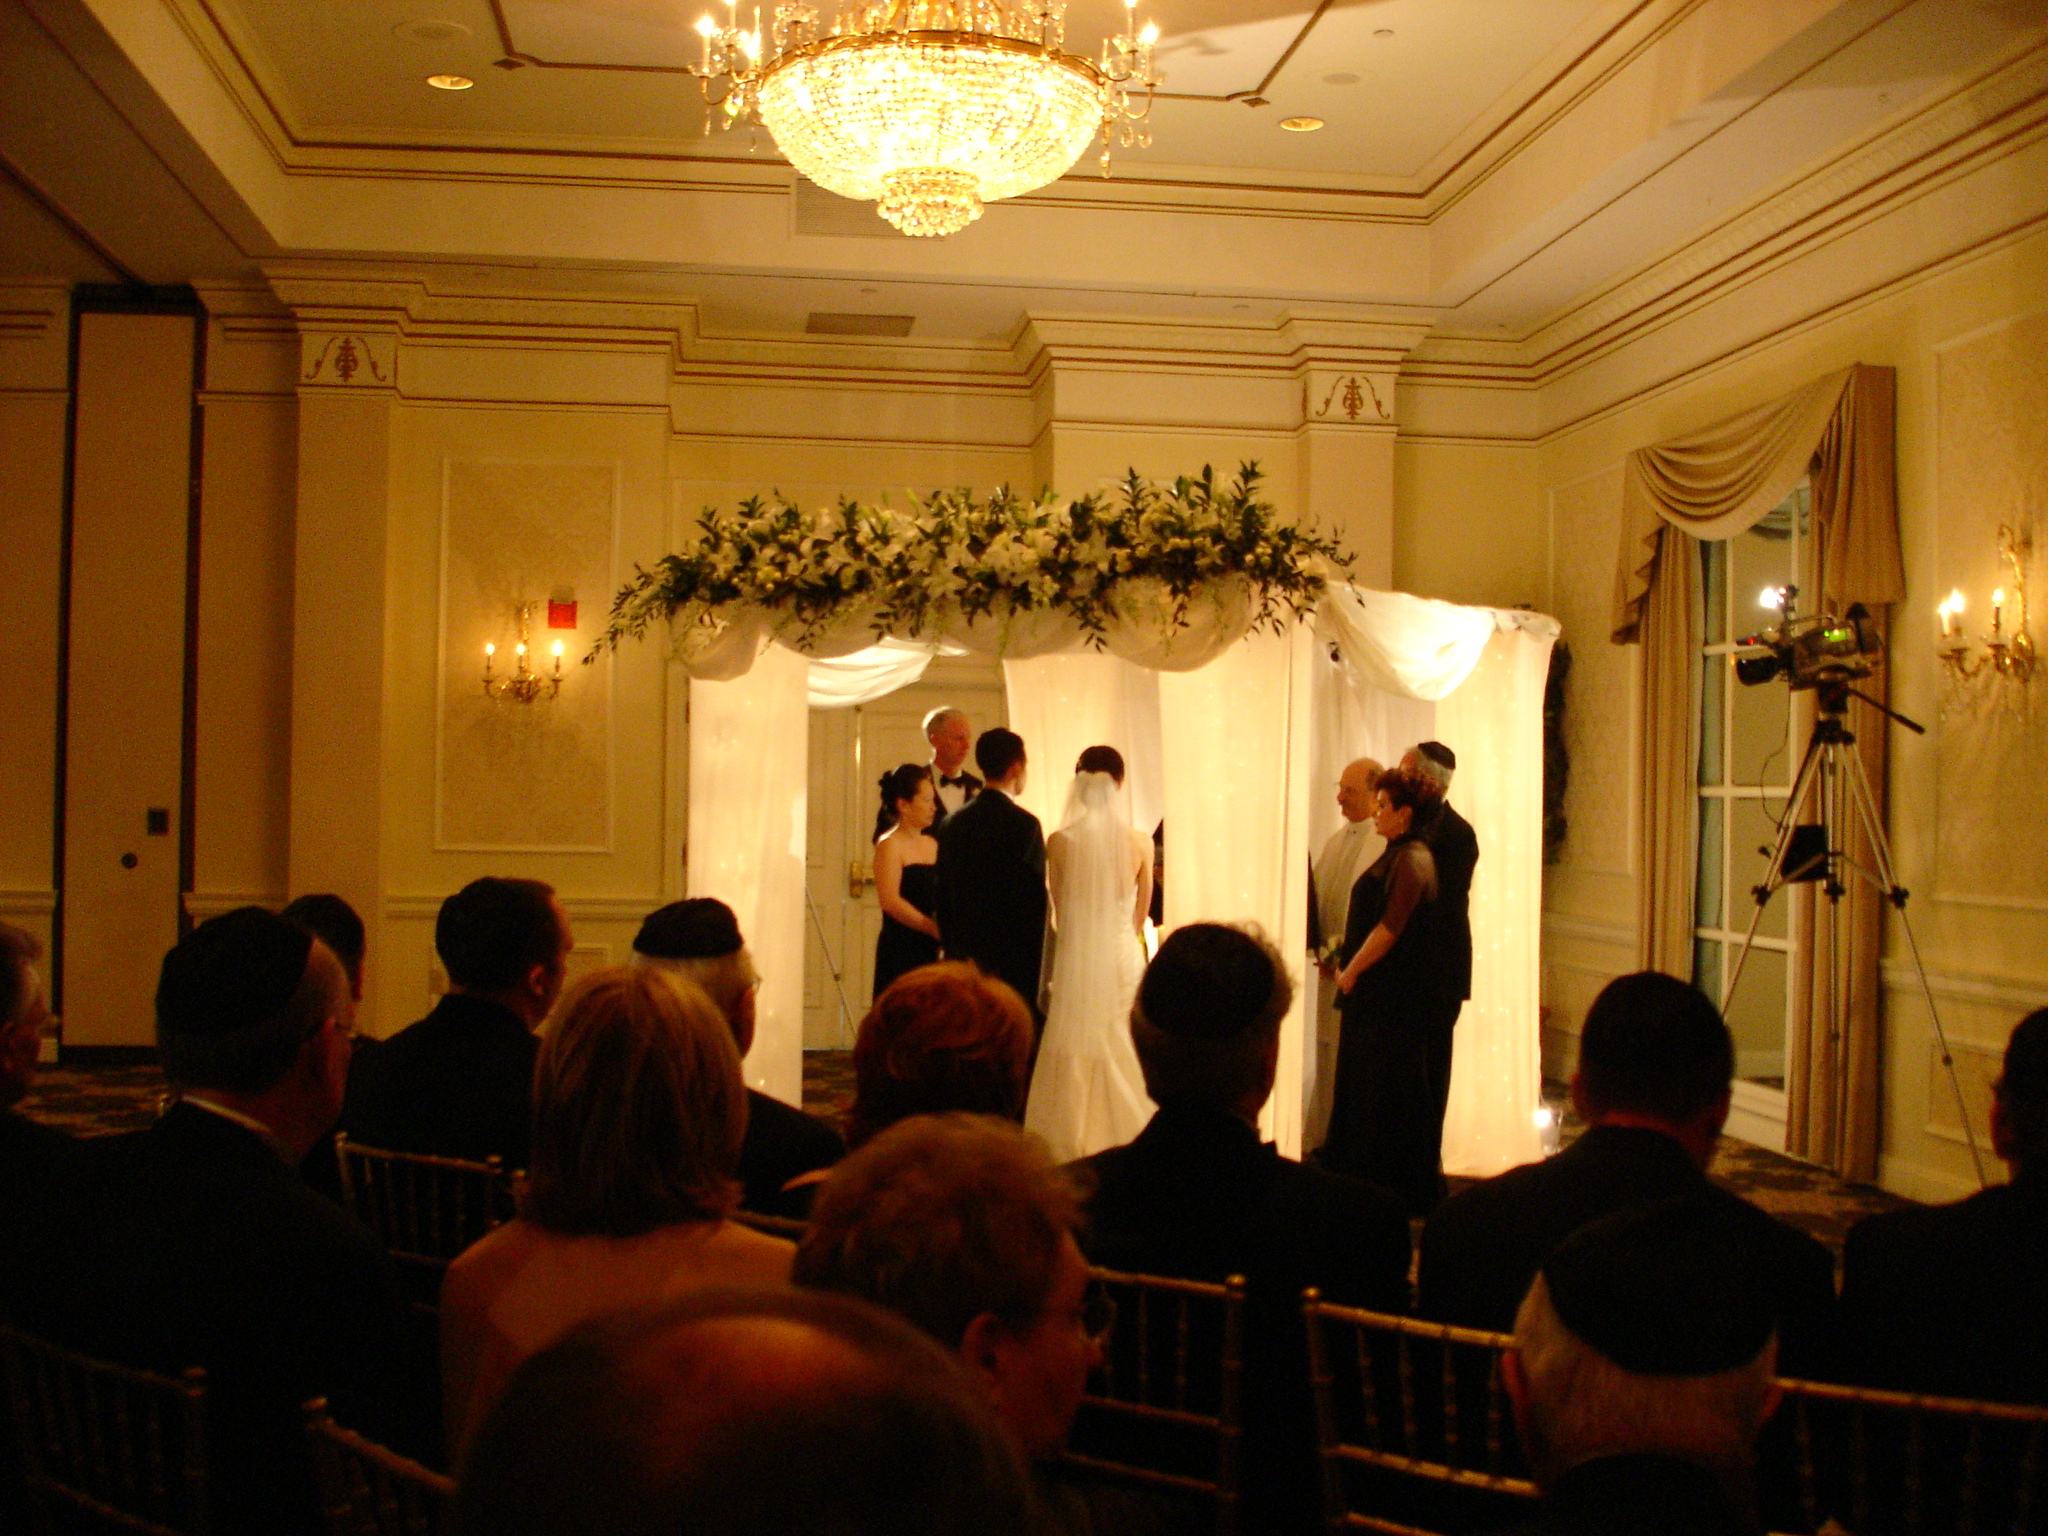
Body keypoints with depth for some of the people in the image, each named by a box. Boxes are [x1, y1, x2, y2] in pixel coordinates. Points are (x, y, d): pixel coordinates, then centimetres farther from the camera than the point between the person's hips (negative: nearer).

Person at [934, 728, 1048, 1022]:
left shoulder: (952, 824, 9)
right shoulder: (1023, 824, -12)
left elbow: (943, 899, 13)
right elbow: (1034, 902, -13)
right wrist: (1040, 972, -7)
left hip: (964, 962, 7)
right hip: (1013, 964, -6)